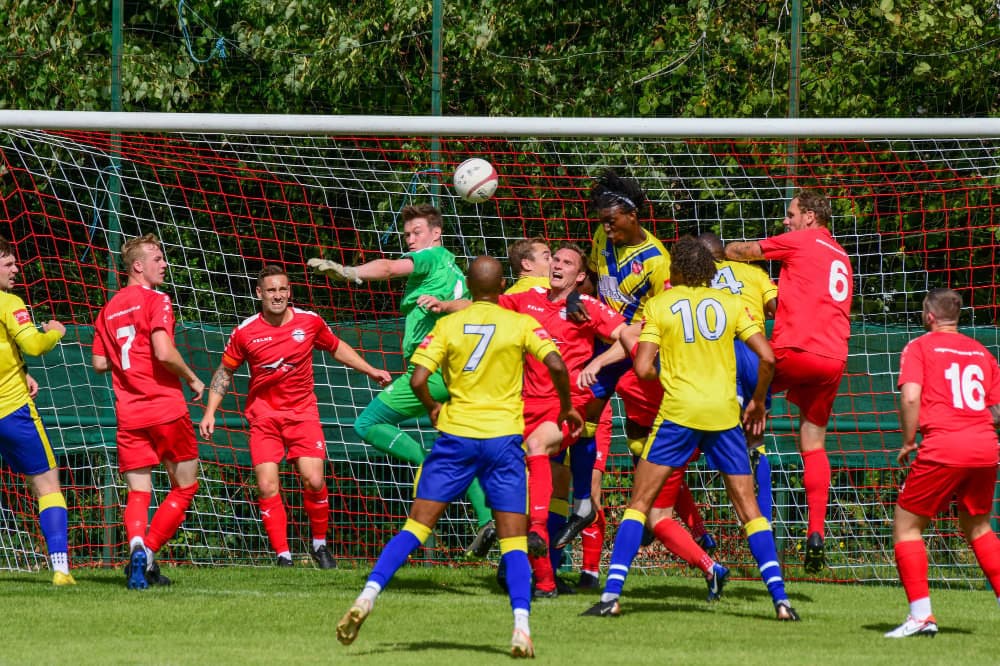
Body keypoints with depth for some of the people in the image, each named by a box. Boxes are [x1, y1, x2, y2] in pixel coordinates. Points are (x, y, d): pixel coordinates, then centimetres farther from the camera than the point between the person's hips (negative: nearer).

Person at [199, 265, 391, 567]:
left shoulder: (310, 322, -3)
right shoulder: (245, 332, -6)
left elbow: (336, 348, 16)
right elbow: (225, 371, 8)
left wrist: (370, 371, 13)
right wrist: (210, 413, 3)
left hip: (302, 412, 0)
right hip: (263, 415, 0)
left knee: (314, 481, -11)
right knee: (267, 488, -11)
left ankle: (319, 544, 12)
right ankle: (283, 555, -2)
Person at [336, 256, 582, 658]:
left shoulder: (448, 325, 2)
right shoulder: (521, 324, 0)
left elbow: (418, 379, -7)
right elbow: (556, 366, -11)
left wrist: (431, 408, 14)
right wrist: (566, 409, 7)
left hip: (456, 434, 1)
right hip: (504, 437, -1)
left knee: (417, 525, 4)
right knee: (514, 539, 3)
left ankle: (368, 595, -9)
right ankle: (521, 627, -11)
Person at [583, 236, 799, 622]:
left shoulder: (660, 305, 1)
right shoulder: (729, 303, 7)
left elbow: (643, 369, -5)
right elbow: (767, 358, 1)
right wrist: (758, 402, 16)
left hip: (678, 412, -2)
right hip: (725, 413, 2)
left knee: (639, 502, 5)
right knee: (748, 506, 9)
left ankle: (612, 595, -6)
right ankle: (780, 598, 1)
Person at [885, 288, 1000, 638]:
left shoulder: (919, 347, 3)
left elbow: (910, 397, -11)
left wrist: (908, 441, 1)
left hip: (943, 448, -5)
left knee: (906, 525, 7)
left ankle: (921, 614, -3)